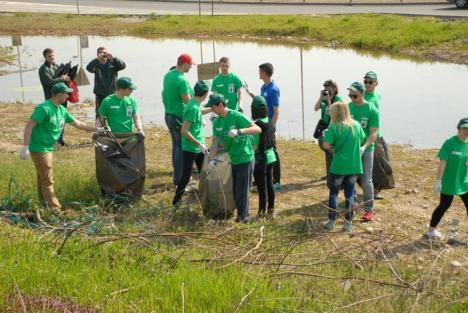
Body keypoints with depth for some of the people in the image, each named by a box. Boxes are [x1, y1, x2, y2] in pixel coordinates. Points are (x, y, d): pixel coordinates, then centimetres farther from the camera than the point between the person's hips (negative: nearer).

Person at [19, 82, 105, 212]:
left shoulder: (62, 110, 6)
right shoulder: (44, 108, -21)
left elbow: (78, 124, 14)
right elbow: (29, 125, -22)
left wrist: (97, 129, 14)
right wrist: (25, 146, -27)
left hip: (48, 149, 9)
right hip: (39, 149, -8)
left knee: (43, 177, 19)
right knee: (48, 181, -5)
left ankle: (44, 203, 31)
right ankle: (55, 209, 0)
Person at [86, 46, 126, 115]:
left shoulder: (113, 63, 3)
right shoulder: (96, 65, 1)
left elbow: (123, 66, -12)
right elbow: (88, 68, -19)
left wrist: (113, 58, -26)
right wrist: (97, 59, -30)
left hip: (112, 94, 0)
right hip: (100, 95, 0)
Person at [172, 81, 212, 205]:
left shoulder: (195, 104, 2)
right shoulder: (193, 108, -25)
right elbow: (184, 131, -26)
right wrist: (199, 144, -22)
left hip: (198, 147, 9)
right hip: (190, 148, -9)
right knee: (186, 175, -1)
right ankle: (177, 198, 13)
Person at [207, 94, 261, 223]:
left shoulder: (236, 116, -18)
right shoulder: (216, 122, 2)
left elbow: (257, 129, -25)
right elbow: (215, 142, 1)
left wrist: (239, 131, -38)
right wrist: (211, 159, -13)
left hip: (245, 159, -7)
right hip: (233, 160, 7)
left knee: (241, 191, -1)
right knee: (235, 191, 13)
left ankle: (243, 217, 13)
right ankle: (244, 216, 29)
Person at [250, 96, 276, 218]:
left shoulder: (256, 125, -20)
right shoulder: (269, 123, 1)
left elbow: (254, 146, -19)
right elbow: (270, 141, 7)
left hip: (260, 159, -7)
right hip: (270, 156, 7)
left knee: (262, 187, 3)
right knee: (269, 184, 15)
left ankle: (262, 212, 14)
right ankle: (271, 210, 24)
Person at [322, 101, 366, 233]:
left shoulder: (334, 127, -12)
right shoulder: (356, 125, 1)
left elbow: (326, 145, -18)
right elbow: (362, 140, 16)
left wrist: (333, 149, 2)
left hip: (338, 166, -3)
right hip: (354, 166, 3)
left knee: (333, 193, 13)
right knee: (350, 194, 11)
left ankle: (332, 222, 15)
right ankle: (348, 223, 12)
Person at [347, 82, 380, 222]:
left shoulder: (372, 110, -11)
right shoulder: (347, 107, -1)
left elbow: (374, 133, -14)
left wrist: (364, 147, -28)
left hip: (366, 149, -3)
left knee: (366, 181, 0)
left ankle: (369, 209, 11)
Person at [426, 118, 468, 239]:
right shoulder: (450, 143, -15)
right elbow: (443, 162, -14)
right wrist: (438, 181, -15)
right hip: (449, 182, -5)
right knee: (444, 206, 4)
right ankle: (431, 229, 20)